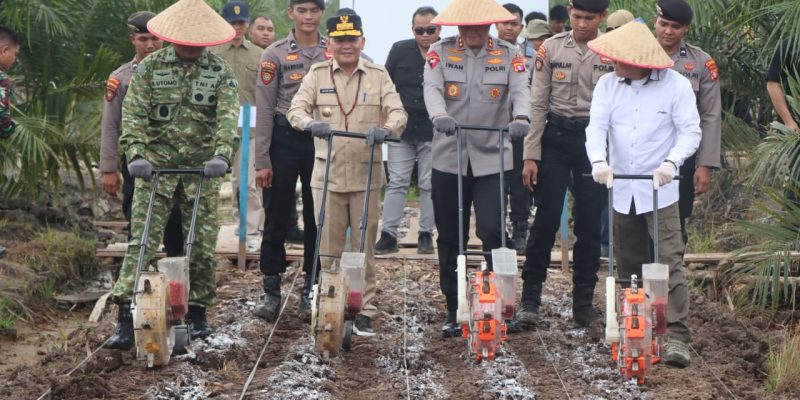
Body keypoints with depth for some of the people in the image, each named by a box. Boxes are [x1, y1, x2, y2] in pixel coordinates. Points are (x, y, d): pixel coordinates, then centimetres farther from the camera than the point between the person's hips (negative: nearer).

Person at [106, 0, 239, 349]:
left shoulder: (220, 72, 2)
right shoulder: (149, 68, 2)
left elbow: (228, 116, -11)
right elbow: (133, 114, -5)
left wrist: (222, 154, -28)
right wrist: (136, 154, -21)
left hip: (202, 170, 1)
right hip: (156, 166, -1)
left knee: (202, 246, 5)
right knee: (141, 242, -6)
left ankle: (197, 313, 19)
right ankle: (126, 320, -8)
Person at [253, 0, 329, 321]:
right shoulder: (275, 54, 0)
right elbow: (264, 109, -1)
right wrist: (262, 161, -5)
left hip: (323, 139, 2)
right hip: (286, 138, -2)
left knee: (317, 217, 7)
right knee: (278, 217, 2)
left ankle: (311, 289, 17)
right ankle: (271, 292, 9)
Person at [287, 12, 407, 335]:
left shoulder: (378, 75, 5)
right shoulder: (317, 74, 5)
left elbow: (398, 112, -4)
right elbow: (295, 109, -5)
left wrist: (386, 129, -28)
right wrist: (311, 123, -28)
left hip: (366, 176, 0)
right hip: (327, 175, 0)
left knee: (364, 248, 6)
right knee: (327, 248, 5)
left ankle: (365, 312, 13)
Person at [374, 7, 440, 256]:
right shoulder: (400, 51, 1)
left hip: (432, 132, -1)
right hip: (401, 129, 1)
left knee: (429, 185, 5)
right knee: (397, 183, 1)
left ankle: (426, 235, 13)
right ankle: (388, 234, 2)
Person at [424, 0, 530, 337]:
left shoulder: (510, 55, 4)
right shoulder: (440, 52, 4)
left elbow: (520, 91, -11)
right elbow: (432, 89, -11)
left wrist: (520, 119, -33)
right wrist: (440, 116, -34)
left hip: (491, 159, -1)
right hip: (449, 159, 1)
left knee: (492, 232, -13)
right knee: (450, 239, 7)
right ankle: (454, 311, 18)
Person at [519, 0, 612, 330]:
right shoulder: (551, 49, 0)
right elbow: (538, 103, 0)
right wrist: (531, 155, -4)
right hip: (556, 138, 0)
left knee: (589, 224, 4)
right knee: (546, 219, -2)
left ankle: (583, 302, 14)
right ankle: (530, 298, 7)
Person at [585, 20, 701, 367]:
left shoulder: (676, 85, -6)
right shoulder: (608, 84, 4)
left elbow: (690, 131, -7)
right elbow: (597, 126, -5)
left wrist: (671, 161, -24)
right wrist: (599, 160, -24)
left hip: (660, 189, -4)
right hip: (620, 189, 4)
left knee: (669, 262, -11)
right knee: (628, 265, 12)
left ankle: (677, 338, -13)